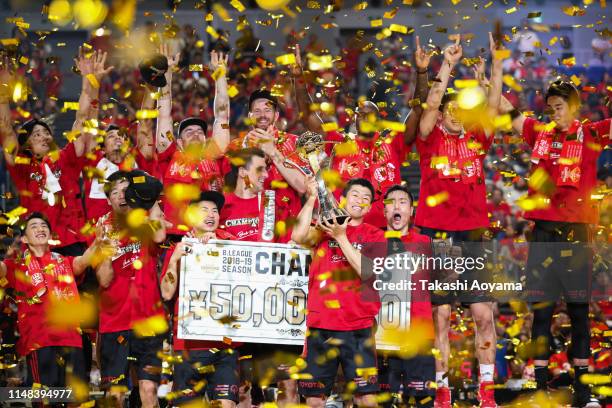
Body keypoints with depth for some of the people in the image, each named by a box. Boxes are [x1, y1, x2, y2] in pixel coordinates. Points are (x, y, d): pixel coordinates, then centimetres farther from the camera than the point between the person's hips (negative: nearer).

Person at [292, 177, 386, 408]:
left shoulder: (375, 236, 9)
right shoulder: (324, 227, 11)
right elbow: (299, 237, -10)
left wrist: (341, 238, -10)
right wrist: (311, 198, -15)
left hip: (358, 329, -1)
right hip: (320, 327, 1)